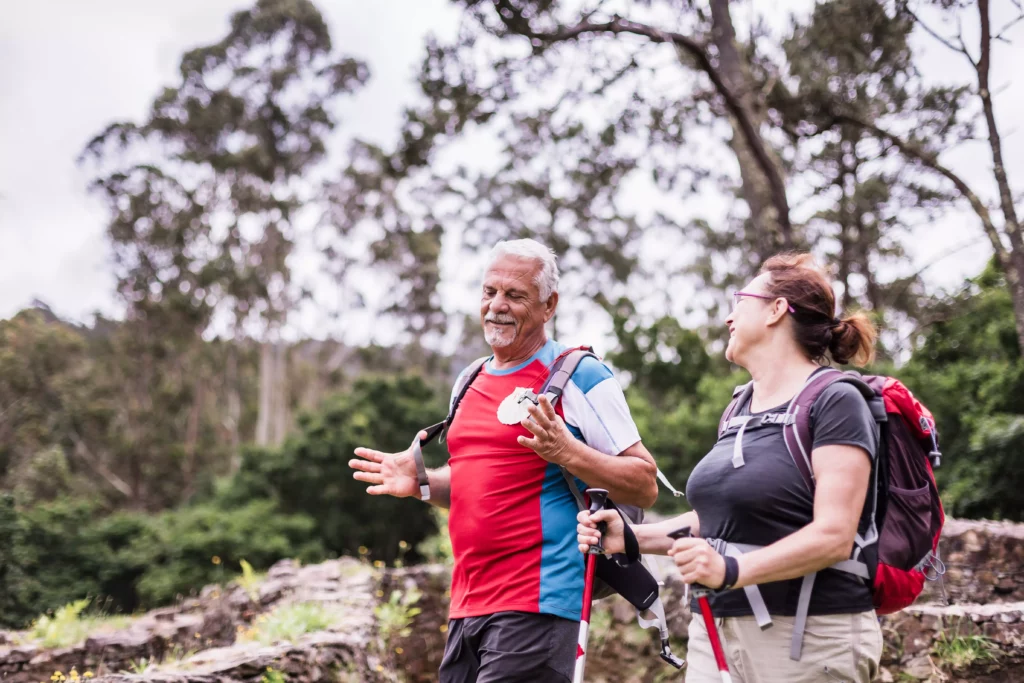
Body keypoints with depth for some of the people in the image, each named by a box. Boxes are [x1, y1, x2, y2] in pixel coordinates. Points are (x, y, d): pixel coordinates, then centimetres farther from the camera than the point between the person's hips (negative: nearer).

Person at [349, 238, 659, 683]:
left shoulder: (580, 377, -6)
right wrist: (421, 483, 11)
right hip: (467, 604, 8)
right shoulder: (470, 383, 17)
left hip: (536, 604, -8)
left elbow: (645, 486, -9)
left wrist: (568, 453, -22)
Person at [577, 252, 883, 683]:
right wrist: (634, 537, 8)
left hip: (808, 642, -7)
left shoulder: (835, 401, -9)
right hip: (716, 634, 7)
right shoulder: (741, 408, 17)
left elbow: (833, 536, -18)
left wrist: (733, 571, -30)